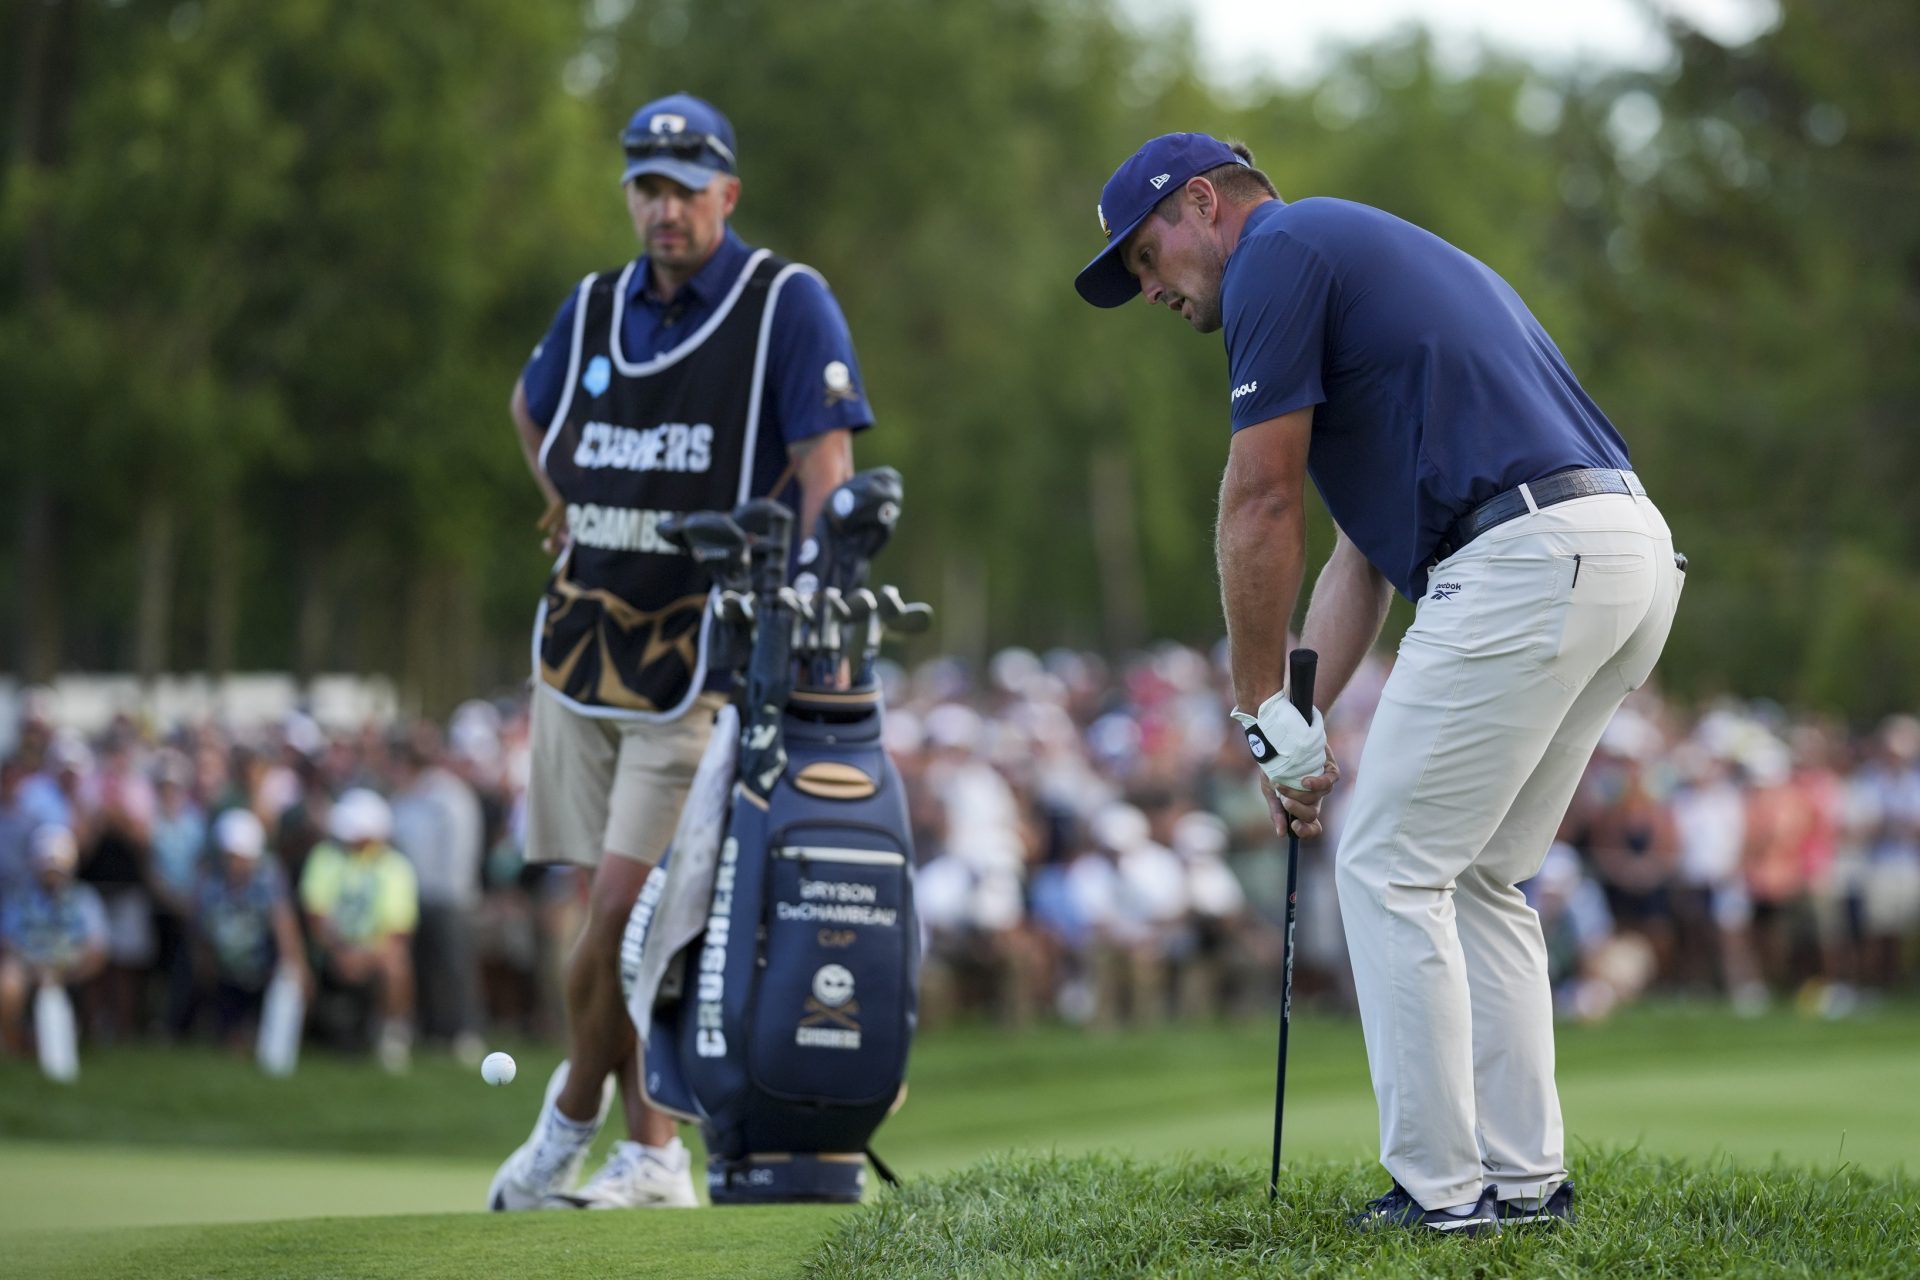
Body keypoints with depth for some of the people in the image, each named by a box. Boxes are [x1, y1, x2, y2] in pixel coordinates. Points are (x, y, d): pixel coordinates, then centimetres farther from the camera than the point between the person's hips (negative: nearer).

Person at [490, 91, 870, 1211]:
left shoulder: (787, 303, -6)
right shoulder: (595, 310, 11)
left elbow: (826, 468, -13)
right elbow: (533, 404, 33)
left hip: (707, 651, -5)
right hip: (586, 642, 5)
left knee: (626, 902, -11)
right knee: (627, 914, 7)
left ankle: (572, 1116, 5)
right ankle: (653, 1153, 18)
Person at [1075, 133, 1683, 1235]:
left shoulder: (1279, 253, 1)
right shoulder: (1368, 255, 30)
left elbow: (1262, 503, -2)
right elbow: (1364, 548, 28)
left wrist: (1264, 708, 6)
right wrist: (1305, 713, 21)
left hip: (1525, 557, -9)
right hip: (1636, 552, 9)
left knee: (1391, 870, 0)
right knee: (1478, 880, 18)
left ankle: (1439, 1190, 1)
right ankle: (1525, 1176, 16)